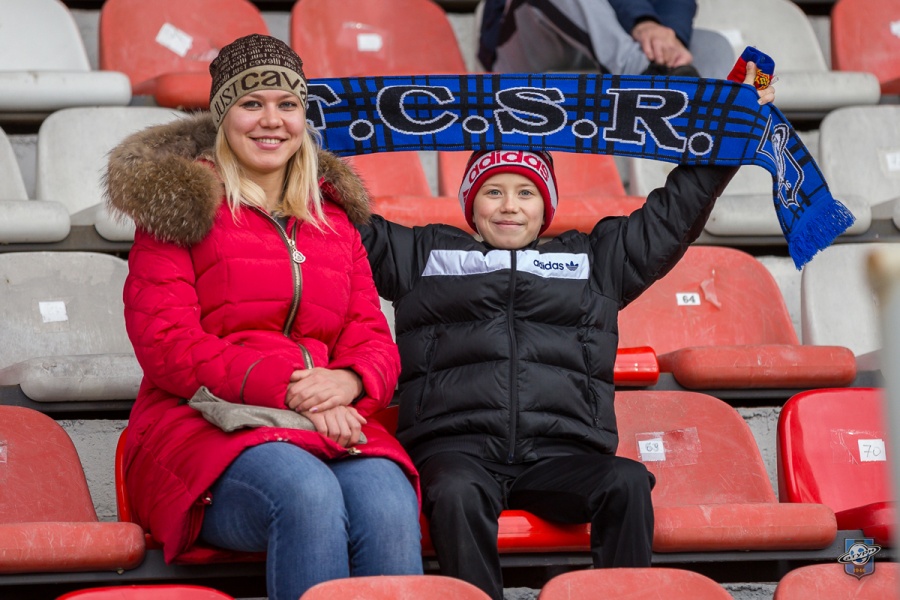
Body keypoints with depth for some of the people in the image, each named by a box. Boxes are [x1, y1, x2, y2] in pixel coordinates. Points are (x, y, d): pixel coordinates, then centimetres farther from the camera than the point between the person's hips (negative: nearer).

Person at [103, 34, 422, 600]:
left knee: (389, 504, -33)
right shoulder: (180, 207, 8)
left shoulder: (334, 217, 24)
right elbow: (166, 346, -3)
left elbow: (373, 338, 18)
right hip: (204, 427, -4)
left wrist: (348, 380, -9)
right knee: (309, 496, -38)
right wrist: (286, 389, -15)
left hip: (331, 424, 4)